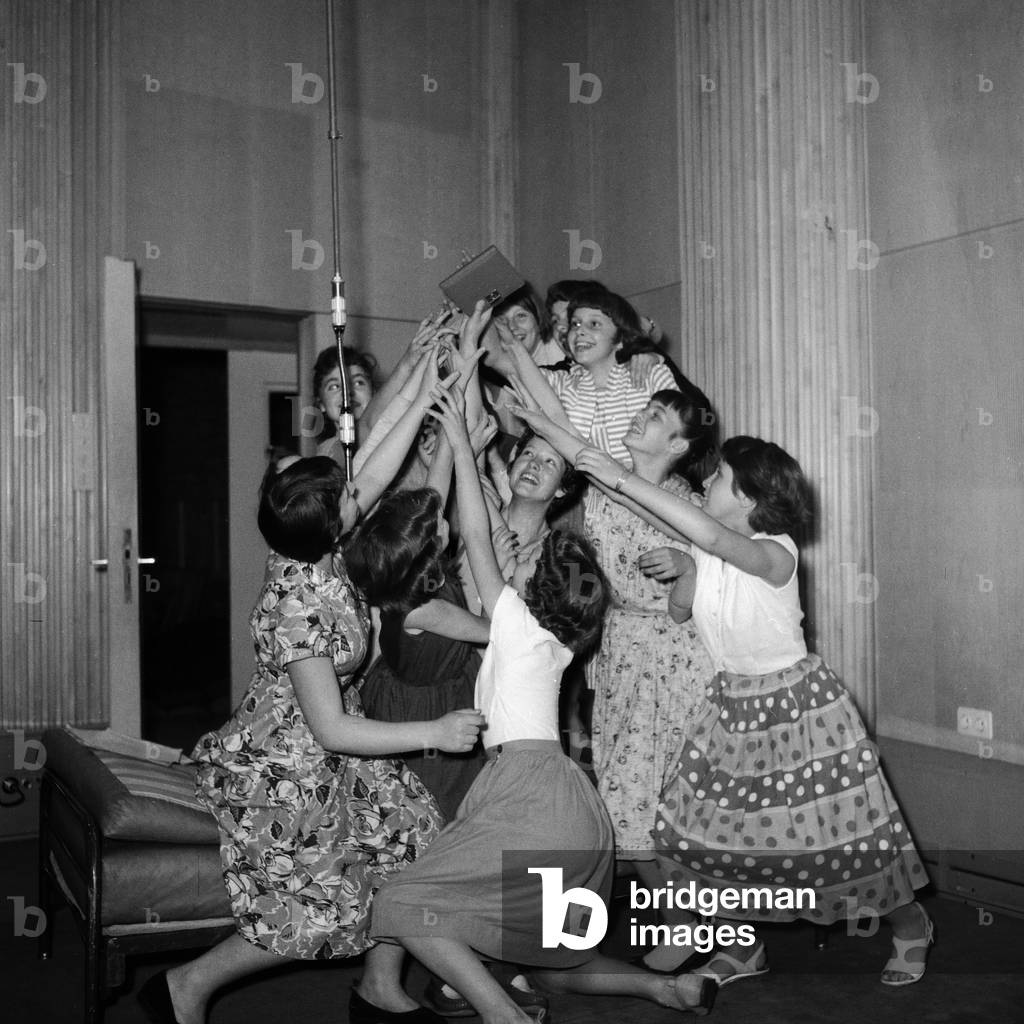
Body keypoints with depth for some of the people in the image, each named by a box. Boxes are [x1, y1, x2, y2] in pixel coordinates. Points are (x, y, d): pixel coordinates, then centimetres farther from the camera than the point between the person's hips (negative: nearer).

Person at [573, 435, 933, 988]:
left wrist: (623, 480, -44)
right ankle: (743, 947, 24)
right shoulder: (705, 551, -2)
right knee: (702, 828, 3)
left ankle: (910, 925, 34)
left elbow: (712, 535, -43)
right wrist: (677, 575, -11)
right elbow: (678, 612, 8)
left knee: (844, 829, 4)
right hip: (732, 705, 6)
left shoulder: (775, 552, -23)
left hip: (795, 702, -6)